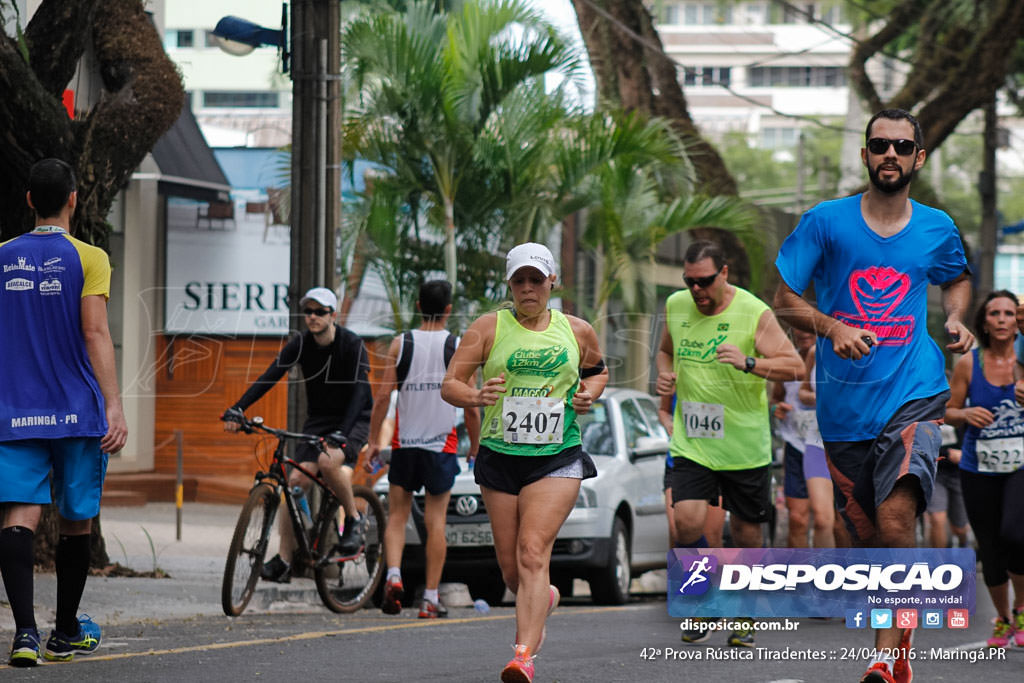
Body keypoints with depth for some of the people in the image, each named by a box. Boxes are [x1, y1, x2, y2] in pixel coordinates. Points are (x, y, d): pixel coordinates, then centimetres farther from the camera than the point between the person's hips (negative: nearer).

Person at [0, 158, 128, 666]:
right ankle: (67, 633, 23)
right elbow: (95, 333, -12)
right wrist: (114, 406, -13)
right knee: (76, 520, 12)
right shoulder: (88, 258, -3)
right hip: (76, 412, -2)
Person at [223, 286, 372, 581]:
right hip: (318, 421, 4)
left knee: (328, 460, -33)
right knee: (296, 481, -11)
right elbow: (269, 377, -14)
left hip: (353, 420, -4)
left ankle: (354, 520, -9)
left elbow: (359, 390, -25)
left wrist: (341, 432, -40)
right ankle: (284, 560, -6)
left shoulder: (352, 344, -16)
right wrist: (237, 410, -28)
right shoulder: (301, 344, -6)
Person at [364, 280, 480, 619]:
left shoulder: (400, 344, -1)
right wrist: (474, 448, 10)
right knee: (435, 521, 4)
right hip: (442, 445, -1)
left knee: (397, 516, 10)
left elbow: (382, 396, -5)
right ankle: (430, 599, 3)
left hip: (404, 444, 1)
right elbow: (471, 408, -3)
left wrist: (373, 441, 2)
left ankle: (393, 576, -13)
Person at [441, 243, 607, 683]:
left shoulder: (577, 331, 6)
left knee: (533, 553, -19)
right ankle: (543, 598, 43)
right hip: (499, 458, 2)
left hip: (557, 460, -1)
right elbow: (449, 385, -3)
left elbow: (597, 370, 25)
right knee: (510, 567, 8)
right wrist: (476, 396, -25)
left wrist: (589, 394, 3)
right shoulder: (488, 328, 0)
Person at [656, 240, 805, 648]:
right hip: (691, 442, 2)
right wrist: (664, 373, 3)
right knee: (687, 521, -15)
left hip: (745, 444, -2)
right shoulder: (676, 307, 5)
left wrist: (748, 362, -31)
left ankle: (743, 617, 26)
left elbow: (795, 366, -15)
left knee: (745, 531, 6)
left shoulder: (754, 313, -10)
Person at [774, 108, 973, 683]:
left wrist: (957, 318, 7)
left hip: (913, 393, -1)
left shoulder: (937, 229, 7)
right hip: (844, 402, 1)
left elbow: (957, 278, 29)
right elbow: (785, 300, 2)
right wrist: (832, 327, -17)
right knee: (868, 536, 7)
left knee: (895, 521, -22)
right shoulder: (827, 222, 1)